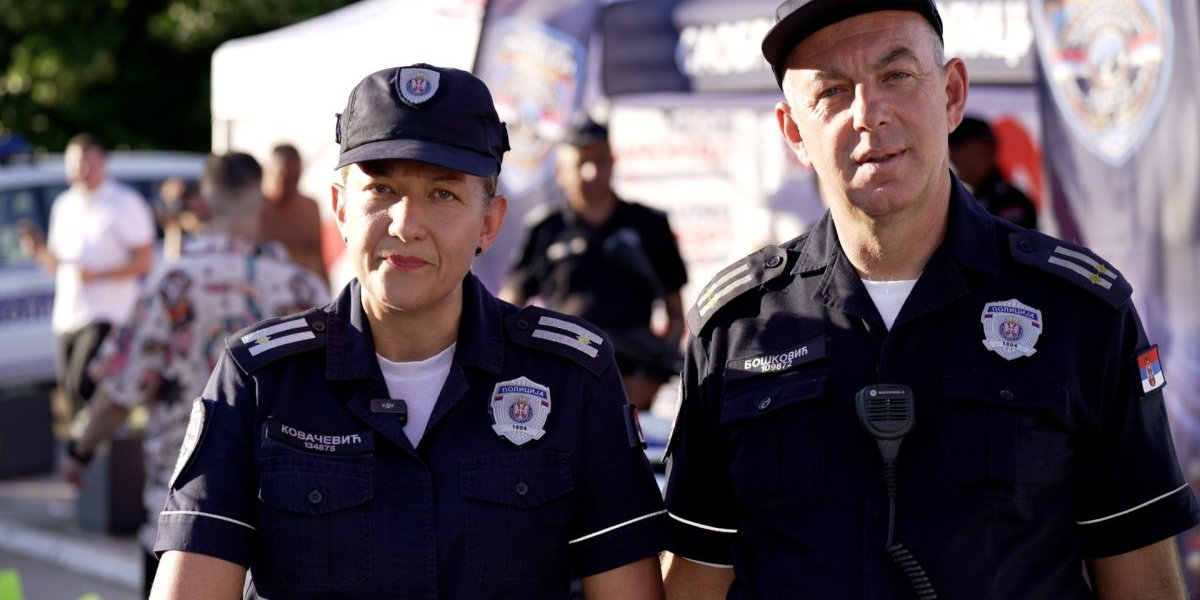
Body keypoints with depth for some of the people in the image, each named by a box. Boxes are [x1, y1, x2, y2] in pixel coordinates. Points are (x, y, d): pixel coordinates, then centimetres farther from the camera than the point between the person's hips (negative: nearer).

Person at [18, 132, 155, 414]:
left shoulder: (125, 203, -3)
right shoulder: (64, 206, 17)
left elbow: (144, 261, -8)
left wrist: (100, 275, -20)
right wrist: (40, 250, -1)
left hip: (106, 316, -7)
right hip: (66, 317, 7)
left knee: (82, 387, -20)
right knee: (69, 390, 7)